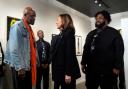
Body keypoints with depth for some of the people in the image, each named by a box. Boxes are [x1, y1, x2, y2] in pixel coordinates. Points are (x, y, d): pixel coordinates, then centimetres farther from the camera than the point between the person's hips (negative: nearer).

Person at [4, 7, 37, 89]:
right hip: (20, 67, -8)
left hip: (28, 66, 8)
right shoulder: (17, 26, -12)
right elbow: (14, 49, -19)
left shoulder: (28, 28, 13)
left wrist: (34, 63, 16)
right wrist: (20, 67, -20)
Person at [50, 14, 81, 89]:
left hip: (66, 71, -7)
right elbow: (54, 54, 11)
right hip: (59, 71, 8)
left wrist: (68, 73, -21)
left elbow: (70, 54, -18)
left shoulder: (69, 34, -9)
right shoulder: (57, 37, 13)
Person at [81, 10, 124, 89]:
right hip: (91, 69, 5)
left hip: (107, 71, -5)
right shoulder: (91, 34, 17)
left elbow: (119, 51, -6)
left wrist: (117, 67, -13)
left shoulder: (114, 33, 1)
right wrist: (83, 63, 13)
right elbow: (86, 49, 17)